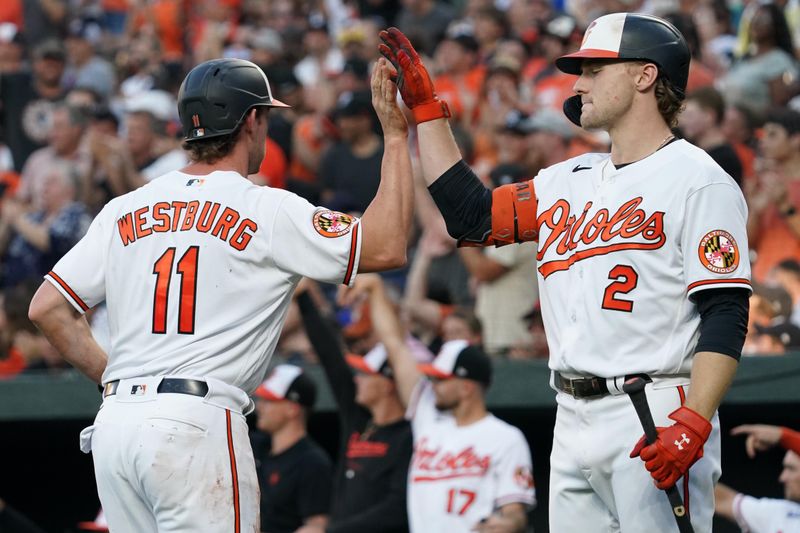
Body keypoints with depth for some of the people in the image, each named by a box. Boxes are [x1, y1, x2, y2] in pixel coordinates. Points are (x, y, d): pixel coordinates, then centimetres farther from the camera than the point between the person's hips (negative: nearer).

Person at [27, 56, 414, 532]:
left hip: (115, 423, 6)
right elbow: (386, 248, -2)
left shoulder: (125, 211, 13)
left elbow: (47, 308, 12)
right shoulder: (268, 211, -1)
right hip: (197, 422, -6)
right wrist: (396, 136, 3)